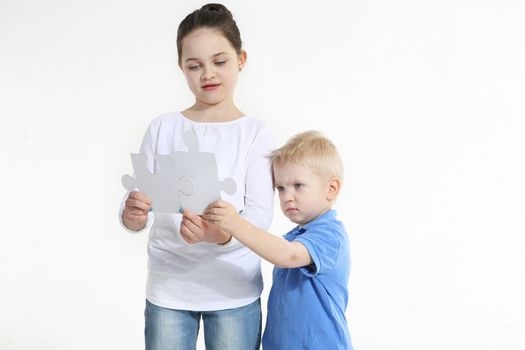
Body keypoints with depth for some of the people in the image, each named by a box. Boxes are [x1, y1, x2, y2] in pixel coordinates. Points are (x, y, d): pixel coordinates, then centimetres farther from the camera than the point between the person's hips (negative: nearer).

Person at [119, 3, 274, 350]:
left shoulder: (255, 133, -3)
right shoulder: (162, 129, 1)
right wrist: (133, 216, -22)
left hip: (234, 293, -1)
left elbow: (260, 214, -10)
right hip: (167, 289, 1)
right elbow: (139, 203, 0)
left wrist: (221, 234, -29)